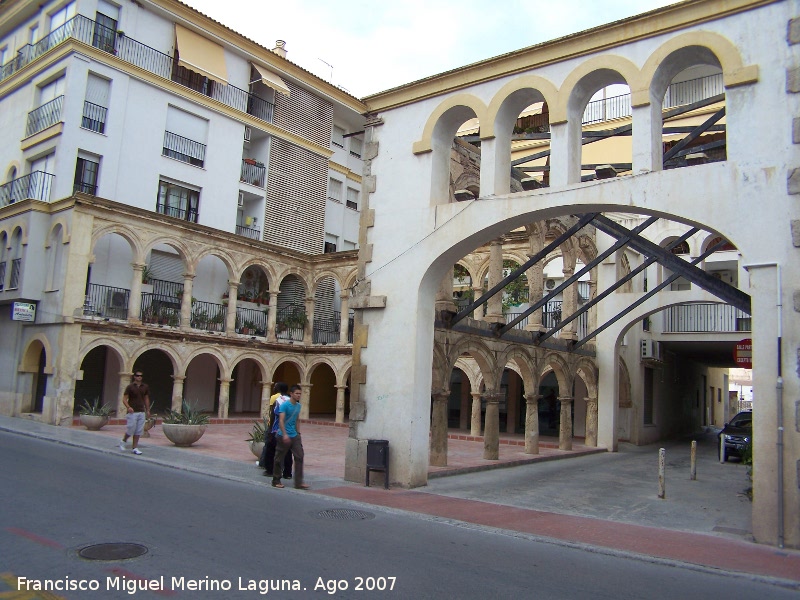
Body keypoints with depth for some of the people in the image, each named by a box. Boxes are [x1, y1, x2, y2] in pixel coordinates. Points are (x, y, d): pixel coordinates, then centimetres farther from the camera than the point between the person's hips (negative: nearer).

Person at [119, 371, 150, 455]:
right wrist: (128, 407, -23)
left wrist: (148, 410, 13)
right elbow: (124, 399, -6)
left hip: (141, 412, 4)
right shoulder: (130, 387, -5)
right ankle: (123, 441, 23)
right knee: (131, 429, -4)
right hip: (132, 412, -4)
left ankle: (135, 448, 10)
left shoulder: (145, 387, 8)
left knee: (138, 431, 4)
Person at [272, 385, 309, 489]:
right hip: (284, 436, -7)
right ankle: (276, 481, 20)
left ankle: (298, 483, 0)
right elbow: (281, 421, -21)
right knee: (279, 459, 5)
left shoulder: (298, 406, 10)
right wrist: (285, 434, -29)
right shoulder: (284, 405, -13)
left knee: (299, 457, -1)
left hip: (294, 436, 7)